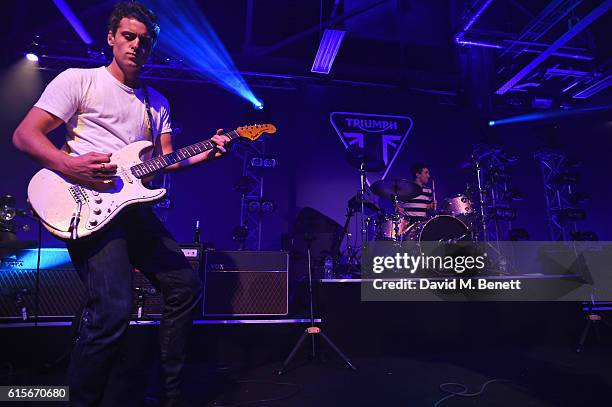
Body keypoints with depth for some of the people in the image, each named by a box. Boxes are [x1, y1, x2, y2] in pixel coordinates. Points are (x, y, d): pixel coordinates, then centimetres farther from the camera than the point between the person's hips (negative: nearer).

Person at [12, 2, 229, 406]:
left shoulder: (157, 101, 19)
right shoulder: (78, 80, 4)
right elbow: (24, 134, -2)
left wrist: (205, 153, -2)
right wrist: (69, 165, -20)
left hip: (134, 204, 7)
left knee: (186, 286, 4)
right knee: (114, 311, -21)